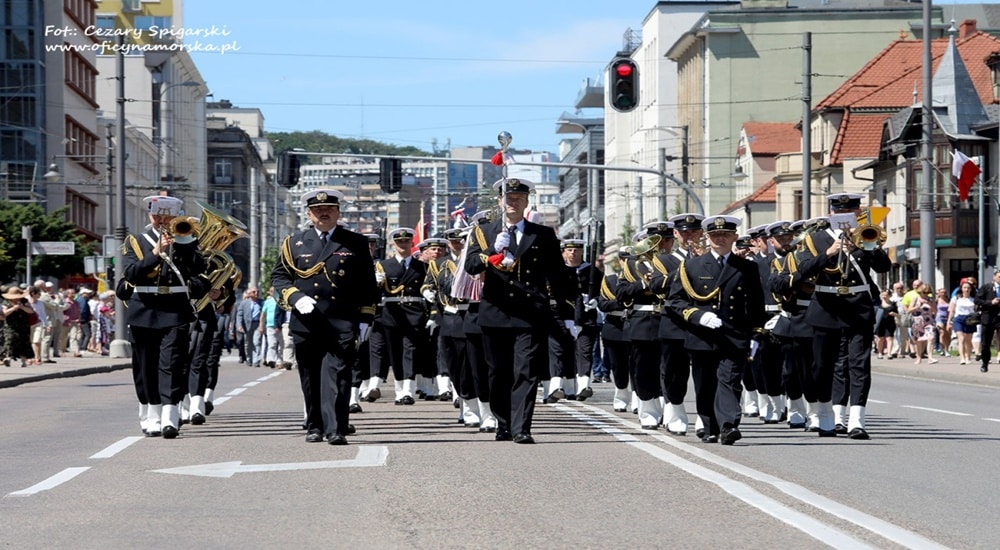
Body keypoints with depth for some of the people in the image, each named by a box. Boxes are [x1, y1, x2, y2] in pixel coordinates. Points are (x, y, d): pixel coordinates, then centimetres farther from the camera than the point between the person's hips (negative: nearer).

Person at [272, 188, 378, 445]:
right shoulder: (294, 243, 12)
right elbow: (278, 276, 11)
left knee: (337, 375, -10)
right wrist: (295, 297, -7)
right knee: (310, 377, 7)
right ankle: (315, 427, 18)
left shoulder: (356, 243, 9)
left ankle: (336, 429, -14)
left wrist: (364, 320, 2)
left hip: (342, 323, -2)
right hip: (305, 323, 2)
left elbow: (367, 285, 9)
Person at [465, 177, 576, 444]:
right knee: (499, 374, 7)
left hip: (531, 316, -1)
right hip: (496, 314, 1)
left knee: (526, 373, -9)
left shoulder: (544, 235, 11)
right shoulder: (484, 232, 10)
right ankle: (504, 426, 19)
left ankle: (521, 429, -12)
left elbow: (558, 276, 11)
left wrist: (567, 314, 8)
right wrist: (492, 254, -26)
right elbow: (470, 265, -7)